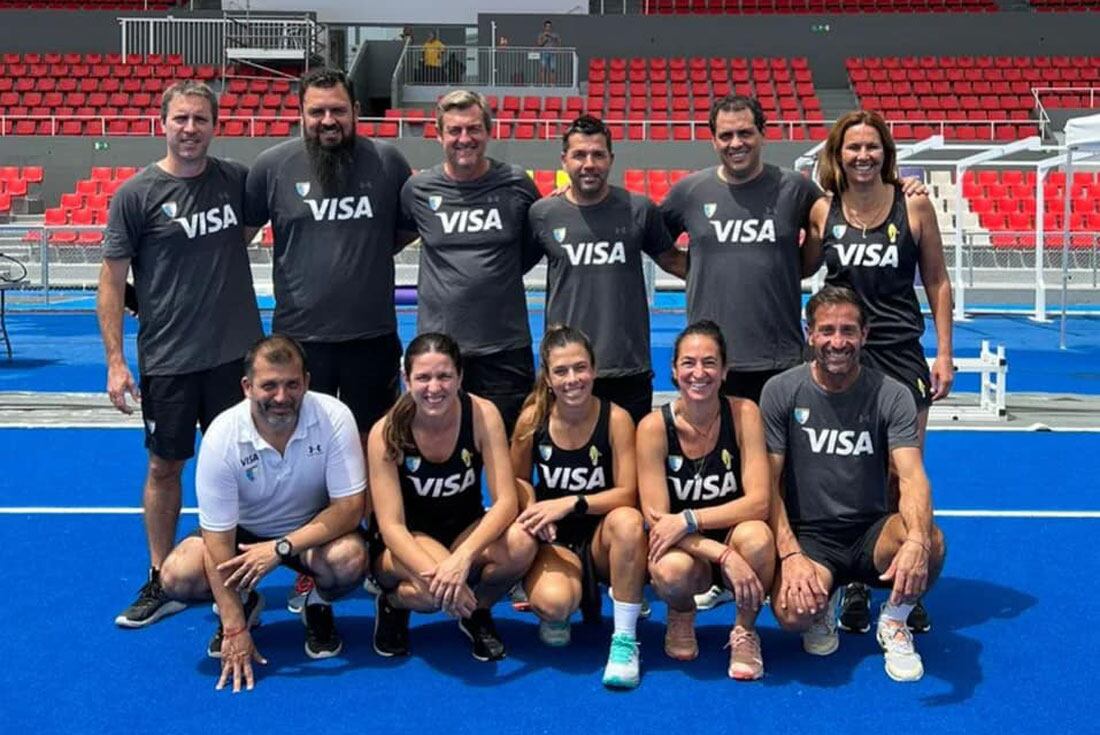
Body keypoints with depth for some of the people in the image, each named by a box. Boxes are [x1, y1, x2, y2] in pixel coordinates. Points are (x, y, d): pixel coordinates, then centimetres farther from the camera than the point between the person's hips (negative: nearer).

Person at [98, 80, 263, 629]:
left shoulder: (236, 180, 2)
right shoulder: (136, 194, -6)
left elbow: (247, 229, 23)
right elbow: (112, 280, -5)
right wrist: (115, 361, -9)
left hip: (236, 351, 2)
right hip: (167, 357, -2)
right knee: (164, 466, 8)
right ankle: (161, 583, 22)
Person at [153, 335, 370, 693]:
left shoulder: (334, 417, -25)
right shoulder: (222, 436, -24)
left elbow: (350, 506, -24)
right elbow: (219, 539, -21)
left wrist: (281, 547, -36)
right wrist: (235, 630, -23)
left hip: (315, 530, -1)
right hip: (244, 532, 1)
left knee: (350, 559, -33)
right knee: (178, 574, -24)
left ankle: (318, 607, 4)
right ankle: (243, 605, 11)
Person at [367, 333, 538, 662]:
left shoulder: (483, 415, -18)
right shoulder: (386, 433, -20)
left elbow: (505, 501, -21)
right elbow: (391, 525, -21)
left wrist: (463, 556, -38)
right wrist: (433, 573, -39)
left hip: (466, 532, 2)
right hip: (405, 545, -2)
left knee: (521, 542, -31)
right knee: (436, 589, -36)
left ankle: (476, 612, 1)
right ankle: (393, 603, 2)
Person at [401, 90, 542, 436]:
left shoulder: (516, 184, 0)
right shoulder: (418, 189, 1)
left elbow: (536, 245, 15)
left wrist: (501, 275, 5)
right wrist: (450, 274, 11)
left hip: (505, 347, 0)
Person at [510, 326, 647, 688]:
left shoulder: (615, 419, -12)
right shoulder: (533, 419, -7)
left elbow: (627, 493, -14)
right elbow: (518, 479, 5)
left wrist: (570, 503, -26)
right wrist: (533, 508, -17)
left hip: (602, 538, 0)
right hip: (555, 540, 0)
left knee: (627, 521, -37)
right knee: (554, 602, -32)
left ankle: (625, 638, -22)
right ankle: (555, 615, 11)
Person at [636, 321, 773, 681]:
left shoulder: (743, 413, -11)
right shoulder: (654, 427, -13)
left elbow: (758, 502, -16)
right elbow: (656, 519, -16)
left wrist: (688, 519, -26)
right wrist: (724, 555, -28)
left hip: (734, 541, 1)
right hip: (687, 552, 0)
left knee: (755, 536, -34)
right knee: (670, 570, -35)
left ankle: (745, 631, -3)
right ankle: (681, 617, 5)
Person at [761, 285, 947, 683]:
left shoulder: (891, 395, -4)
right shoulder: (781, 391, -4)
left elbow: (911, 476, -17)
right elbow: (768, 484, -6)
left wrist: (916, 541, -38)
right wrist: (791, 555, -21)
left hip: (871, 532, 1)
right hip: (808, 536, -1)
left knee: (931, 542, -32)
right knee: (793, 611, -31)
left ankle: (893, 622, 2)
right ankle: (823, 607, 10)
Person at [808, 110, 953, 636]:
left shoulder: (913, 206, -2)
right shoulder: (823, 210, 0)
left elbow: (937, 282, 3)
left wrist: (944, 354, -1)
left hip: (900, 355, -1)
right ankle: (854, 588, 19)